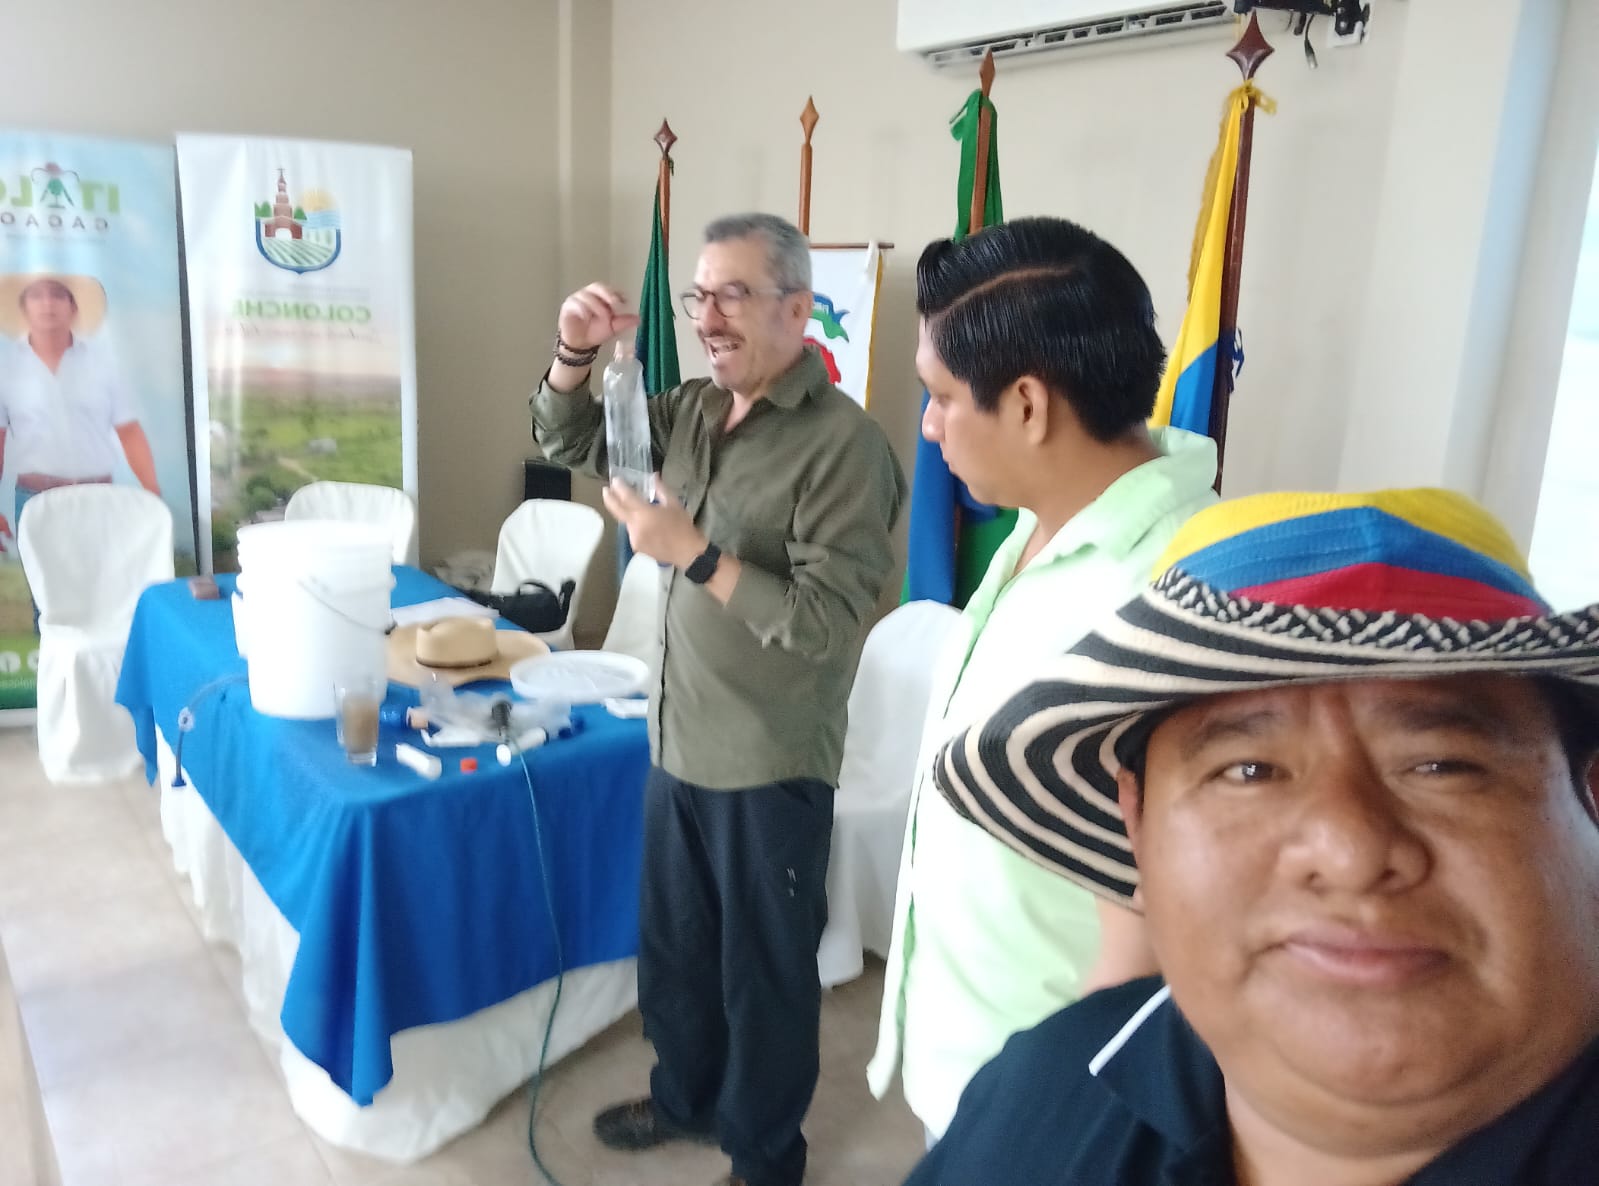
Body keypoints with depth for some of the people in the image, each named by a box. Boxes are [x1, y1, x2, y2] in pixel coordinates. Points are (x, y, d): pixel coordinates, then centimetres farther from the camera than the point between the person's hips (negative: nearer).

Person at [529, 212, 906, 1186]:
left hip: (771, 766, -7)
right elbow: (569, 442, 12)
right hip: (678, 742, 7)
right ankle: (685, 1095, 49)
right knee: (673, 948, 24)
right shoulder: (695, 409, 3)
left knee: (764, 972, 13)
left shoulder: (844, 442, -19)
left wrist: (694, 553, -26)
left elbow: (828, 623, -23)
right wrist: (577, 352, -7)